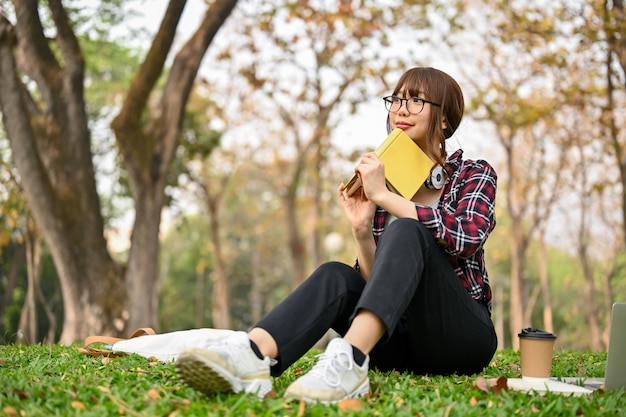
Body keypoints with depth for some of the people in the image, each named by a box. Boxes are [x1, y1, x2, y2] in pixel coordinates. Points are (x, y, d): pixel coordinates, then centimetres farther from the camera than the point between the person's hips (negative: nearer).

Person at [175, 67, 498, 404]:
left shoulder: (474, 175, 4)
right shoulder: (382, 181, 12)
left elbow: (469, 237, -20)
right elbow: (376, 280, 7)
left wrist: (384, 196, -18)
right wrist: (362, 230, -10)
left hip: (461, 335, -3)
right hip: (400, 342, 3)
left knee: (406, 232, -29)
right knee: (336, 276, -26)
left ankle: (349, 361, -52)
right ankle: (252, 354, -54)